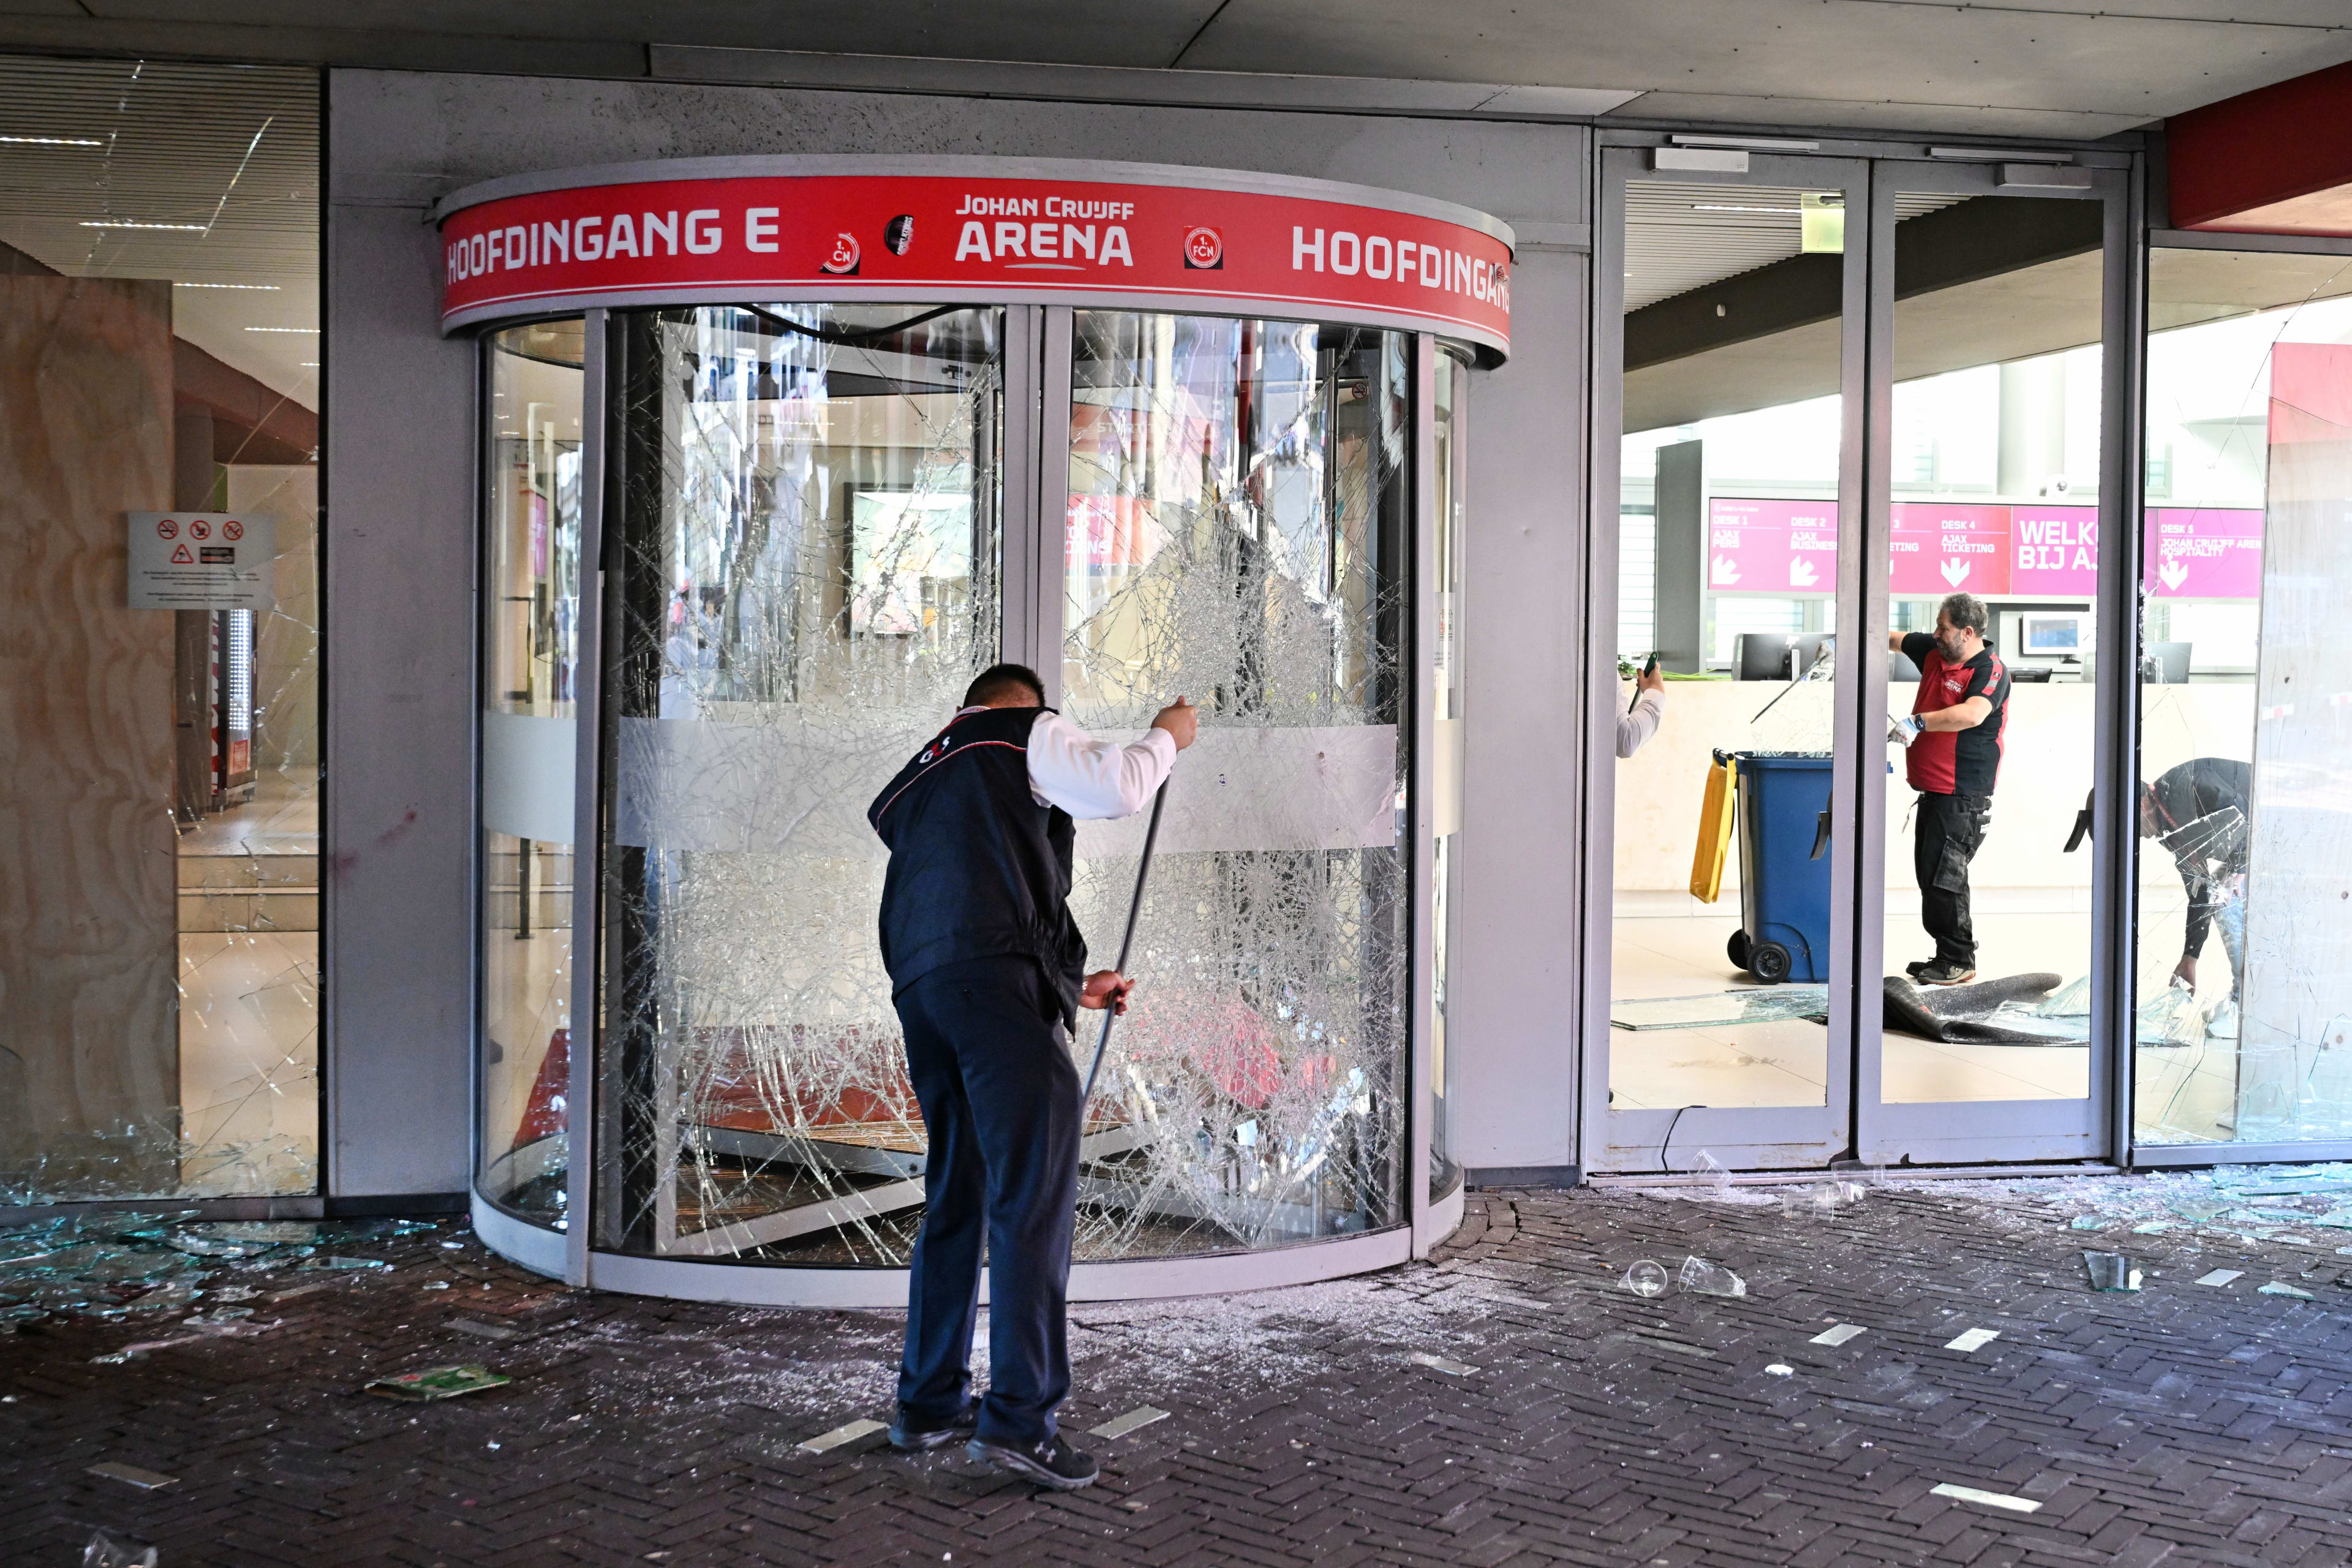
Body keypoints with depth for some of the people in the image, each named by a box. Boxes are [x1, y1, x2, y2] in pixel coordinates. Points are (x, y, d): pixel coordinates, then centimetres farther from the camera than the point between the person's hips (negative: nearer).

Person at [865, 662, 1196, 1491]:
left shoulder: (920, 779, 34)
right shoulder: (1027, 733, 12)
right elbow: (1118, 788, -7)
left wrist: (1075, 987, 37)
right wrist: (1166, 735, 14)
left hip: (920, 989, 8)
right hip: (997, 981, -8)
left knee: (956, 1198, 16)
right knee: (1035, 1195, -8)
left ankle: (928, 1404, 20)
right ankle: (1018, 1416, -12)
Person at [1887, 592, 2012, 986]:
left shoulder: (1991, 671, -16)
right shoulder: (1934, 651, 9)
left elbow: (1973, 714, -35)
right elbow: (1892, 639, 23)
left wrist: (1919, 722, -39)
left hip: (1962, 795, -9)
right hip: (1933, 791, 9)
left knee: (1943, 876, -9)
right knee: (1929, 875, 12)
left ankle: (1959, 962, 0)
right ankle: (1946, 956, 21)